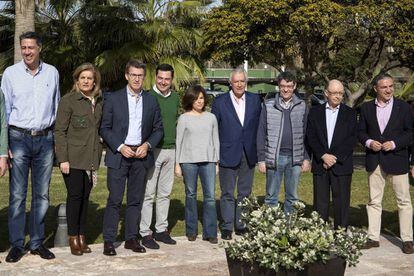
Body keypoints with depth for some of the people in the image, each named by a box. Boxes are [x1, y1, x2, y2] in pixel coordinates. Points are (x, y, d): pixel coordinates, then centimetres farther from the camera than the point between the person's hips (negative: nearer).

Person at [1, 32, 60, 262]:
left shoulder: (52, 73, 6)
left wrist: (58, 139, 11)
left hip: (45, 139, 2)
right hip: (19, 138, -2)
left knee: (42, 194, 7)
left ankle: (37, 243, 16)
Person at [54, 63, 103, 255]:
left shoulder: (99, 102, 11)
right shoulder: (68, 101, -4)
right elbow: (59, 131, -7)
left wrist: (98, 156, 10)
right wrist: (62, 159, -13)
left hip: (92, 158, 5)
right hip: (73, 158, -5)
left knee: (85, 196, 8)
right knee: (75, 195, -3)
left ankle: (82, 236, 16)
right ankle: (73, 238, 7)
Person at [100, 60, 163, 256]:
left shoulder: (151, 101, 9)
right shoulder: (113, 99, 1)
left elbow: (158, 129, 11)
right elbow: (105, 128, 0)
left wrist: (147, 145, -5)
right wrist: (120, 147, -11)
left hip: (141, 156, 3)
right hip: (118, 154, -3)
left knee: (136, 199, 8)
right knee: (114, 199, -5)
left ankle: (131, 238, 17)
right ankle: (108, 241, 2)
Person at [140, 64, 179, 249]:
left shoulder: (175, 98, 11)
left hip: (171, 150, 6)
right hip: (153, 150, -6)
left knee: (165, 193, 11)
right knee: (148, 193, -3)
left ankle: (161, 230, 19)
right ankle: (145, 232, 3)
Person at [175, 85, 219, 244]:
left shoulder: (211, 118, 11)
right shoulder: (184, 118, 4)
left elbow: (215, 141, 15)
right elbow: (179, 142, 5)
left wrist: (216, 162, 11)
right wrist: (177, 164, 1)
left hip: (208, 160, 1)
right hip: (189, 161, -1)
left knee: (210, 196, -5)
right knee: (191, 195, 6)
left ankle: (210, 233, 2)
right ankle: (191, 231, 17)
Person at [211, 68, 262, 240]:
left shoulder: (255, 100, 4)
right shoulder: (220, 102, -3)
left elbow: (259, 127, 8)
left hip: (249, 154, 3)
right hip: (228, 154, -3)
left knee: (244, 193, 12)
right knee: (227, 193, 5)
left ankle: (241, 224, 23)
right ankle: (227, 227, 13)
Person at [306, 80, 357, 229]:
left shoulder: (350, 113, 6)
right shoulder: (315, 112, 8)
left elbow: (351, 139, -2)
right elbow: (310, 137, 1)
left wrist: (335, 158, -11)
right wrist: (323, 156, -11)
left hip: (342, 165, -1)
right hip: (320, 165, 1)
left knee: (341, 202, 1)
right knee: (320, 202, 3)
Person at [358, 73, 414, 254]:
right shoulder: (366, 108, 6)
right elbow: (361, 132, 8)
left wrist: (394, 143, -15)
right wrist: (368, 142, -12)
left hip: (397, 159, -2)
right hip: (374, 161, 2)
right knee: (374, 201, 8)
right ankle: (373, 238, 15)